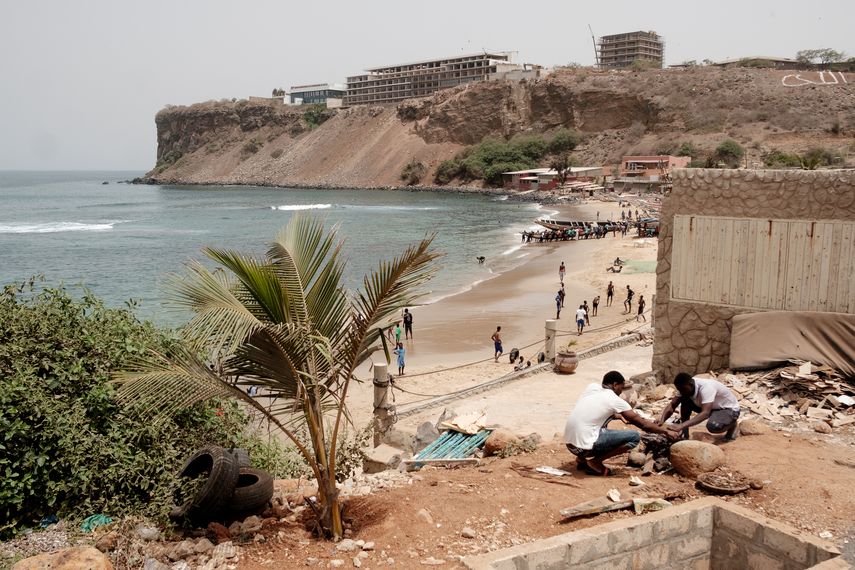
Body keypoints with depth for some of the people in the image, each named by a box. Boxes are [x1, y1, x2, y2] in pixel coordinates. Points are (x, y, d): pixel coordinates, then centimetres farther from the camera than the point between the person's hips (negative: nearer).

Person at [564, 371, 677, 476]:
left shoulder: (592, 387, 10)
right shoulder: (615, 400, -6)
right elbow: (643, 424, 1)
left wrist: (620, 416, 33)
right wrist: (665, 431, 13)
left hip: (569, 443, 7)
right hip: (584, 446, -7)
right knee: (634, 437, -3)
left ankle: (581, 459, 20)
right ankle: (595, 462, -1)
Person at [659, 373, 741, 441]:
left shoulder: (706, 387, -37)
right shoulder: (685, 387, -15)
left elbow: (705, 413, -47)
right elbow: (672, 405, -16)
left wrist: (681, 426, -57)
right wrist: (661, 420, -36)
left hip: (730, 409, -7)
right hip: (712, 407, 7)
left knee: (713, 426, -36)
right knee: (685, 400, -16)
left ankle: (731, 424, -2)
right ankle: (684, 435, -5)